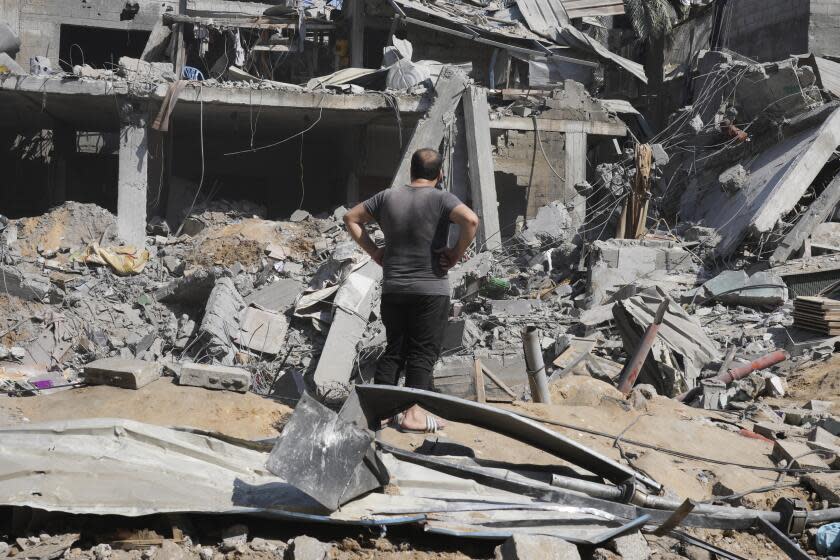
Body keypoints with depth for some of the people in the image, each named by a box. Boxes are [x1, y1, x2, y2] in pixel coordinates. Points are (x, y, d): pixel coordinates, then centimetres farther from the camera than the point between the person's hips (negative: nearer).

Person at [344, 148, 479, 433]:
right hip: (431, 290, -4)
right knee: (423, 353, 0)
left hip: (392, 289, 5)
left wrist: (374, 251, 11)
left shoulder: (388, 197, 7)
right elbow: (471, 220, -25)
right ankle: (413, 413, -3)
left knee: (394, 349, 14)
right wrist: (457, 253, -13)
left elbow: (351, 218, 14)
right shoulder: (440, 199, -8)